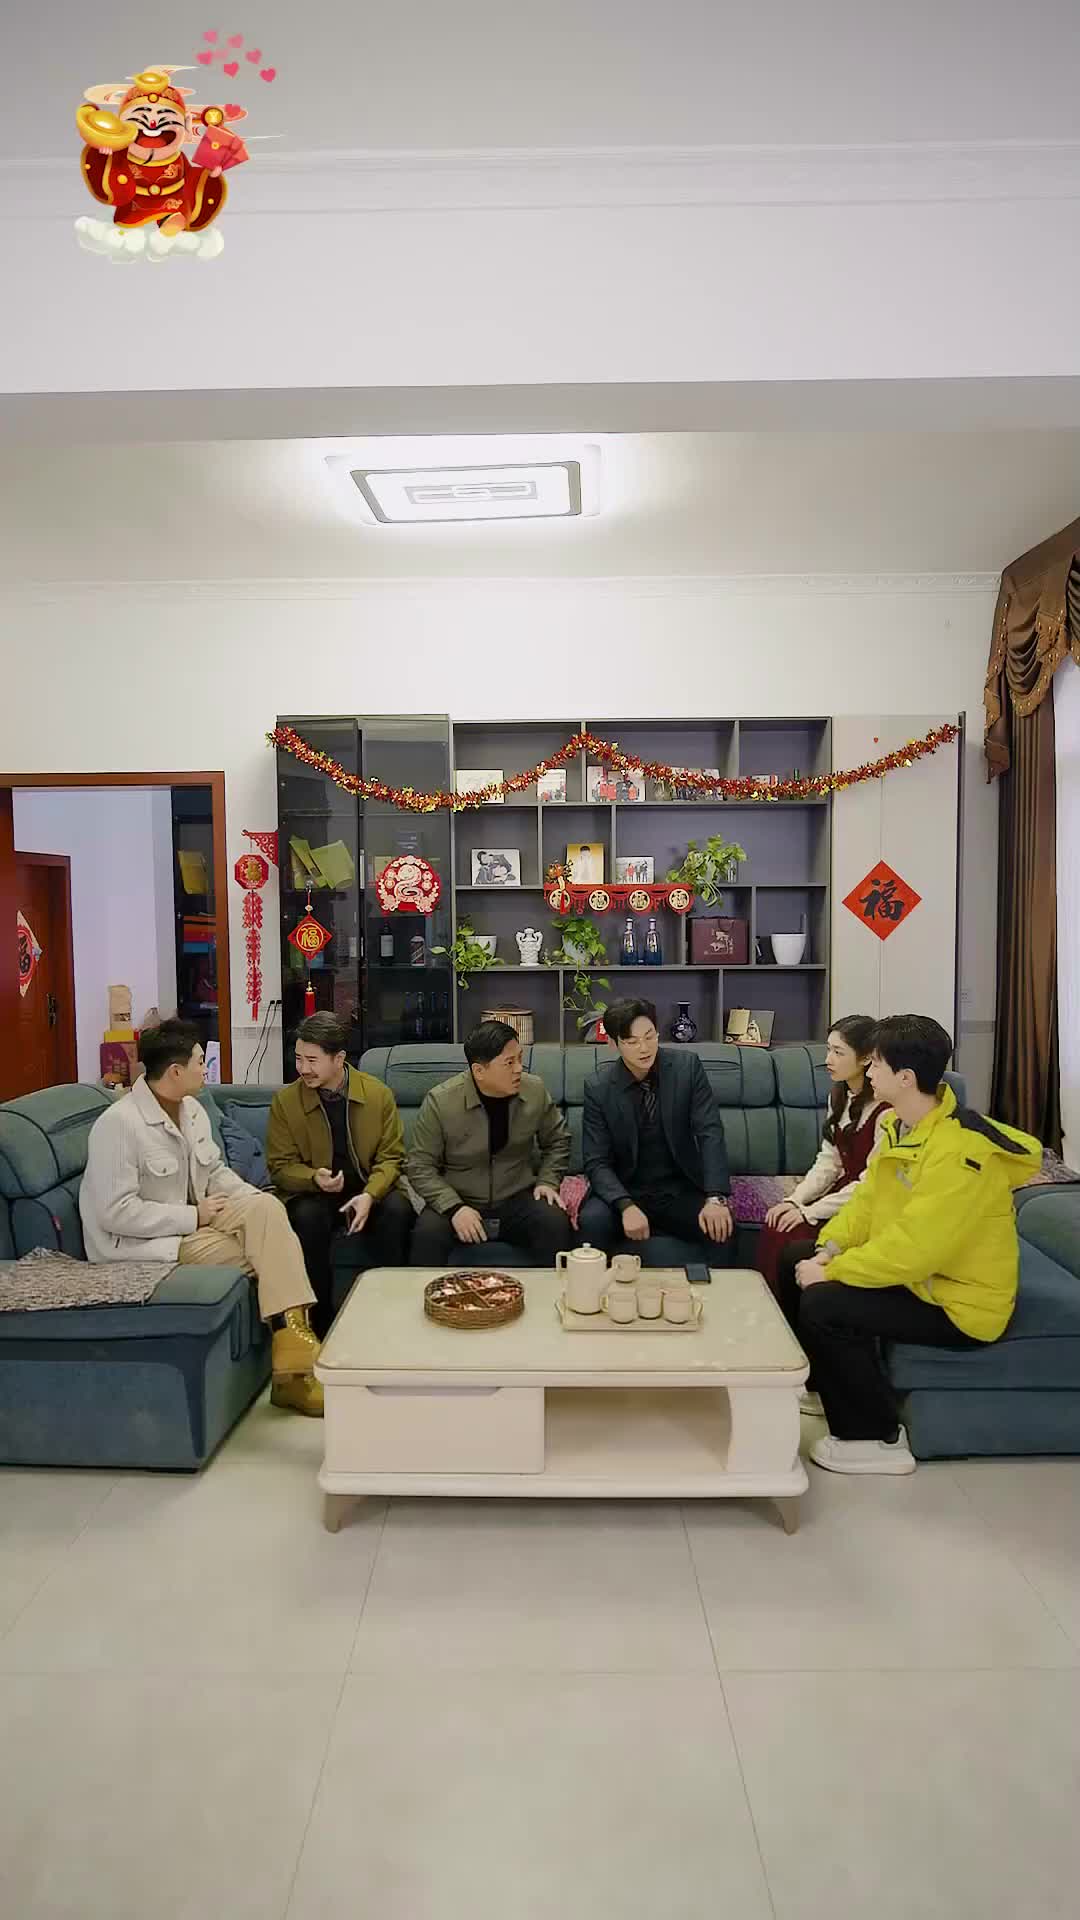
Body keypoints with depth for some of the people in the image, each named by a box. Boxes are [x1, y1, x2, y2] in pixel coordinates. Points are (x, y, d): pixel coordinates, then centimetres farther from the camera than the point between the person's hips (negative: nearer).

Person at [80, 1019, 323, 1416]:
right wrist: (194, 1216, -20)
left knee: (266, 1208, -19)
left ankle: (292, 1342, -20)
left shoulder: (192, 1109, 6)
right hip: (142, 1243, -8)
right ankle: (290, 1349, -7)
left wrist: (254, 1201, -5)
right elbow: (115, 1213, -24)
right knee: (268, 1254, -21)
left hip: (193, 1221, 8)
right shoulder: (119, 1124, -21)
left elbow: (216, 1172, 14)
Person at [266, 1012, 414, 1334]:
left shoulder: (378, 1093, -6)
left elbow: (391, 1157, -4)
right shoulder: (285, 1101, -7)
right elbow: (281, 1166, -2)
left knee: (398, 1209, -31)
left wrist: (370, 1194, -24)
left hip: (369, 1190, 0)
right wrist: (315, 1180, -25)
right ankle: (320, 1317, -15)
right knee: (307, 1217, -34)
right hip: (312, 1193, 0)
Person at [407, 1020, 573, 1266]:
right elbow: (419, 1166, -8)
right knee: (427, 1233, -31)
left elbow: (557, 1140, 15)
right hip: (458, 1202, -2)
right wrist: (453, 1207, -20)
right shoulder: (440, 1102, -13)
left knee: (557, 1224, -25)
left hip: (518, 1200, 2)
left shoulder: (535, 1090, -4)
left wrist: (548, 1181, 0)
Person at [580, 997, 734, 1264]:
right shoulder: (598, 1088, -8)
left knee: (720, 1227, -27)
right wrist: (626, 1206, -28)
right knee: (592, 1221, -29)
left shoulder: (687, 1066, -6)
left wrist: (716, 1198, -24)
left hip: (681, 1192, 1)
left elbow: (710, 1133, -10)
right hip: (626, 1192, 0)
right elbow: (597, 1162, -9)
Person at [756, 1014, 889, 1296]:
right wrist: (795, 1200, -7)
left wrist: (809, 1212, -17)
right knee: (774, 1227, -16)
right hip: (842, 1193, 7)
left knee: (791, 1243, -22)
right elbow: (828, 1161, 8)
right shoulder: (840, 1096, 8)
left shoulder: (886, 1110, -20)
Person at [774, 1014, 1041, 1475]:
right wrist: (826, 1251, -10)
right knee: (795, 1256, 9)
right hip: (911, 1267, 10)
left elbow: (912, 1249, -33)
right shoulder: (898, 1124, 0)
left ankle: (879, 1439, -3)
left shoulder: (960, 1150, -31)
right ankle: (823, 1383, 28)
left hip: (958, 1300, -10)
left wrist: (829, 1273, -23)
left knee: (822, 1304, -24)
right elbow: (868, 1199, 6)